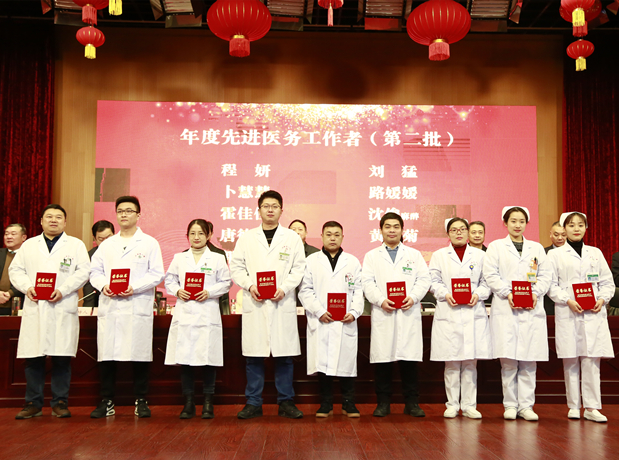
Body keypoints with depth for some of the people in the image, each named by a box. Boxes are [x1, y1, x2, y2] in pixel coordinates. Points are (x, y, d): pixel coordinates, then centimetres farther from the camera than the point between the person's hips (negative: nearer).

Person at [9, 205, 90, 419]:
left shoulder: (76, 245, 11)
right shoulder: (28, 245, 19)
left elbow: (83, 271, 0)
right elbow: (15, 270, 13)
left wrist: (63, 290, -12)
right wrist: (27, 287, -7)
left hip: (63, 308, -2)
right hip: (34, 308, 2)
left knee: (62, 358, -2)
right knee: (33, 358, 2)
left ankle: (60, 403, 7)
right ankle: (33, 403, 12)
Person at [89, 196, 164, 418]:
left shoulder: (149, 243, 7)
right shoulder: (106, 245, 18)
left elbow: (156, 274, -1)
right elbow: (95, 271, 14)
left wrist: (134, 288, -14)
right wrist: (103, 285, -8)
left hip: (138, 307, -3)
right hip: (109, 307, 3)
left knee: (139, 355, -1)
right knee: (106, 355, 2)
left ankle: (141, 401, 10)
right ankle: (106, 402, 11)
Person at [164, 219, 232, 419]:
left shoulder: (217, 258, 7)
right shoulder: (179, 258, 13)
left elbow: (226, 282, 4)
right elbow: (169, 280, 13)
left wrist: (209, 292, -9)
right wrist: (178, 291, -6)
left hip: (207, 314, -2)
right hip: (184, 314, 2)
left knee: (208, 358, -2)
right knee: (184, 358, 1)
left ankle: (208, 403, 10)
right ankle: (188, 402, 11)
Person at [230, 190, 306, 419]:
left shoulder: (292, 238, 9)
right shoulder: (246, 238, 12)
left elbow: (299, 269, 4)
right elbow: (236, 267, 8)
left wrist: (284, 289, -11)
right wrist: (250, 286, -8)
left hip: (283, 304, -1)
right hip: (254, 305, 1)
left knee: (284, 355, 2)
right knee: (254, 355, 3)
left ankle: (286, 402, 13)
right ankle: (253, 403, 12)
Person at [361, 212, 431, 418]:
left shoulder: (414, 254, 15)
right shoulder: (372, 256, 13)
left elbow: (424, 279, 7)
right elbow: (367, 282, 3)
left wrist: (413, 297, -10)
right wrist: (381, 300, -12)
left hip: (409, 313, 0)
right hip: (382, 314, 0)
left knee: (409, 358, 1)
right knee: (383, 358, 0)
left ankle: (411, 402, 10)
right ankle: (383, 403, 10)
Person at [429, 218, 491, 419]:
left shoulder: (479, 255, 13)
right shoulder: (439, 255, 10)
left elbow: (487, 282, 9)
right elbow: (433, 281, 5)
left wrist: (478, 295, -9)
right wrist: (445, 294, -11)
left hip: (474, 314, 1)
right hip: (448, 314, -1)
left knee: (471, 361, 2)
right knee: (451, 361, 0)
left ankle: (469, 405, 10)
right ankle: (452, 404, 10)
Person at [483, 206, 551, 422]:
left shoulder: (537, 248, 18)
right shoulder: (496, 246, 10)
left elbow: (545, 275, 10)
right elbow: (491, 274, 0)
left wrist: (536, 294, -7)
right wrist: (508, 293, -12)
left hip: (532, 310, 2)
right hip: (505, 309, -2)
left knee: (529, 360, 0)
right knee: (508, 359, -5)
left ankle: (526, 405, 6)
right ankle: (510, 404, 4)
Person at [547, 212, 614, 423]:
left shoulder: (595, 253, 15)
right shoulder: (555, 255, 7)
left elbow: (608, 282, 13)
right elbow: (551, 285, 1)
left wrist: (602, 299, -5)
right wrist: (568, 300, -13)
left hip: (593, 314, 2)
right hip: (567, 314, -2)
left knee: (592, 360, -3)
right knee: (571, 361, 1)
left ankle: (592, 407, 1)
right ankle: (573, 406, 10)